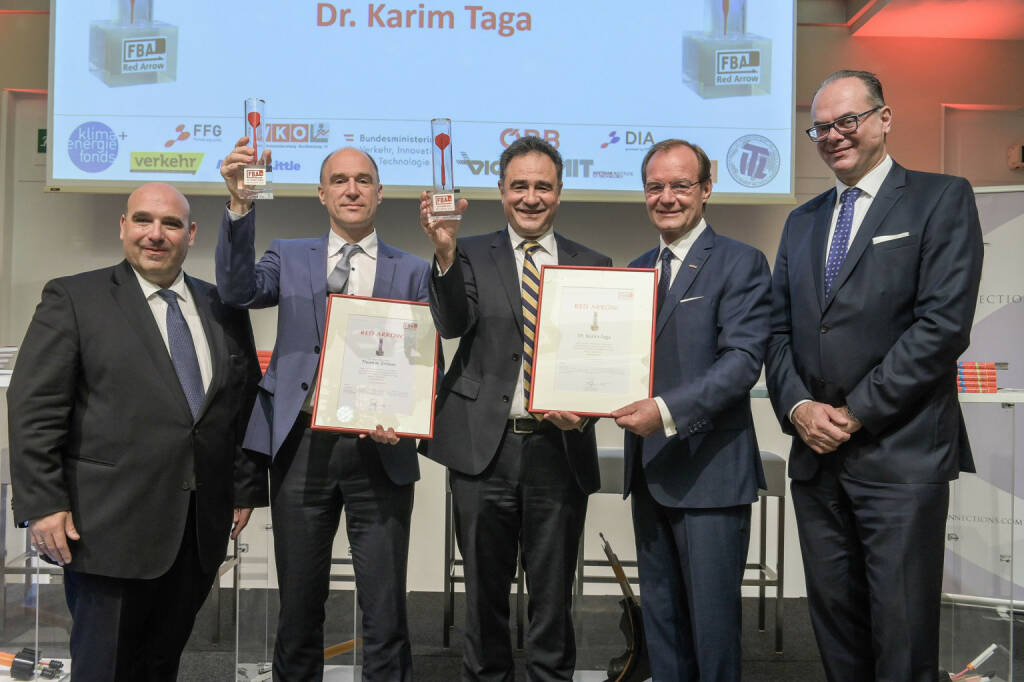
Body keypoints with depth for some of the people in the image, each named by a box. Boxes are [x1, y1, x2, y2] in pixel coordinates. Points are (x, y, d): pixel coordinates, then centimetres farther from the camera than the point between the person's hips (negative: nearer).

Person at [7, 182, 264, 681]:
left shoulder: (224, 308, 12)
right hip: (110, 527, -4)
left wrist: (246, 489, 10)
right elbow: (34, 407, -6)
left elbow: (247, 403, 15)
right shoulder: (73, 298, -1)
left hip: (200, 529, 4)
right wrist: (43, 505, -12)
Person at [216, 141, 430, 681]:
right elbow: (238, 291, -9)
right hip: (303, 448, 1)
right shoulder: (290, 257, 10)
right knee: (299, 607, 12)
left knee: (385, 614, 2)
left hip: (379, 452, -1)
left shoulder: (412, 272, 9)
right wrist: (240, 204, -21)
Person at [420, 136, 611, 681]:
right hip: (484, 448, 0)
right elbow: (453, 324, -11)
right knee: (485, 592, 12)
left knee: (553, 594, 11)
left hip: (560, 448, 1)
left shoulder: (593, 265, 8)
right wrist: (445, 253, -25)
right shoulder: (471, 256, 5)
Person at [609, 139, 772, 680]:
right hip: (648, 469, 6)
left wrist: (667, 410, -25)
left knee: (712, 618, 2)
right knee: (660, 616, 16)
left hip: (710, 470, -6)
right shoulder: (636, 270, 14)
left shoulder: (741, 264, -6)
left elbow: (743, 359, -16)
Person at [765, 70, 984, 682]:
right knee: (836, 623, 12)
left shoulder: (942, 200, 0)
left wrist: (856, 412, -12)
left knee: (903, 633, 1)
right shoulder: (803, 222, 18)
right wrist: (796, 407, -5)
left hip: (901, 454, -5)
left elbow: (945, 325, -11)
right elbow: (779, 329, 13)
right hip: (817, 454, 5)